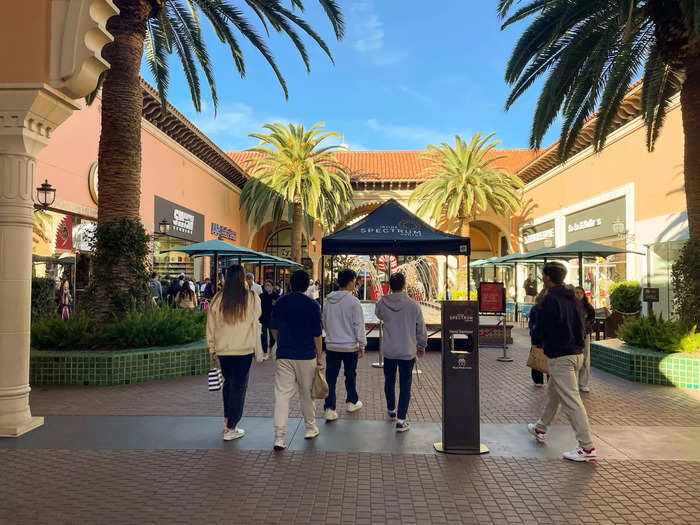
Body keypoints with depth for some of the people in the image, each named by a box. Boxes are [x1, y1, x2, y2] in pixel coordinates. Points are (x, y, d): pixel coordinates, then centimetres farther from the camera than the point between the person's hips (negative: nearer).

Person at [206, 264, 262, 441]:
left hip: (223, 349, 3)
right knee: (239, 386, 4)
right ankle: (231, 428, 7)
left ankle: (227, 419, 33)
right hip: (244, 349, -3)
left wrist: (212, 348, 13)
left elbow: (211, 326, 4)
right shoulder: (252, 298, -8)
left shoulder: (218, 299, -2)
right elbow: (256, 322, 2)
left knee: (228, 382, 22)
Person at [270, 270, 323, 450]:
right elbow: (317, 335, -5)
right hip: (306, 356, -2)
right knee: (307, 393, 14)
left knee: (282, 394, 0)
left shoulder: (280, 302, 3)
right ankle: (310, 428, 30)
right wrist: (320, 356, 5)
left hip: (283, 356, 2)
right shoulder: (312, 305, -7)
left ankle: (279, 437, -6)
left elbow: (273, 329, 12)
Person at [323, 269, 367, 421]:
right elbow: (359, 325, -11)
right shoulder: (353, 301, -13)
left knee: (331, 376, 4)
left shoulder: (328, 300, 4)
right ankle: (352, 402, 32)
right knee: (350, 375, 15)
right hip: (350, 346, -3)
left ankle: (329, 409, 1)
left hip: (331, 345, 3)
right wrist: (362, 345, -2)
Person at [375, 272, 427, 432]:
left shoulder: (382, 303, -7)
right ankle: (401, 420, 1)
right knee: (405, 386, 4)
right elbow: (421, 329, -1)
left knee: (389, 381, 21)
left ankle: (391, 410, 38)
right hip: (407, 352, -2)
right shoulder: (413, 305, -10)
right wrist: (422, 346, 13)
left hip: (388, 351, 2)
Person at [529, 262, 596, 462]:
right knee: (553, 393, 23)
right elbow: (581, 326, 16)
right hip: (576, 353, 10)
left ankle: (587, 448, -4)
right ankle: (540, 429, 40)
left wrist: (535, 330, 5)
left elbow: (540, 331, -16)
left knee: (571, 402, -6)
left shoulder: (550, 300, -17)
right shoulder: (573, 298, 10)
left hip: (560, 357, -9)